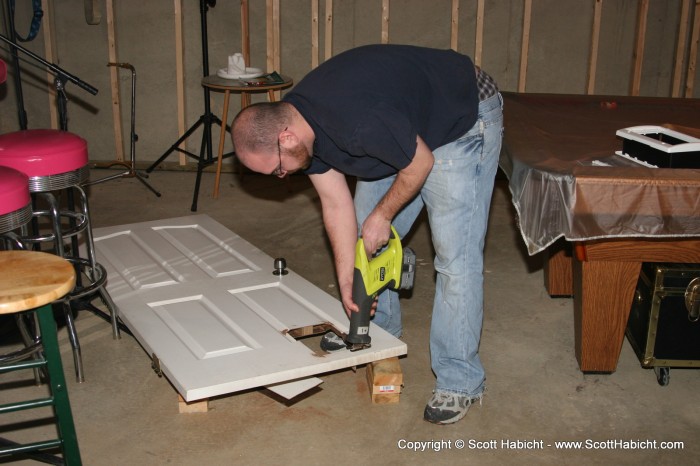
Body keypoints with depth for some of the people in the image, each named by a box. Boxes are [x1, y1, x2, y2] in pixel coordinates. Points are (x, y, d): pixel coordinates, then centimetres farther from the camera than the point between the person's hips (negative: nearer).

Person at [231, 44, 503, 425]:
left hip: (465, 121, -9)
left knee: (455, 254, -11)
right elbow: (336, 204, -4)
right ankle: (380, 332, 31)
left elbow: (421, 162, -23)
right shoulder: (296, 123, -11)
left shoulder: (355, 121, -39)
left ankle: (460, 382, -1)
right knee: (363, 236, 12)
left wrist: (382, 216, -10)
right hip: (406, 123, 9)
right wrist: (347, 282, -5)